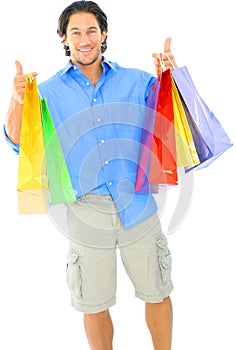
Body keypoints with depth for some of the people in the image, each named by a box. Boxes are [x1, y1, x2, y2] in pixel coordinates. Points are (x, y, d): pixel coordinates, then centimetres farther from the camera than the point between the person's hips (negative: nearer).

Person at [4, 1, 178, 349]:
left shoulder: (137, 81, 4)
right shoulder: (48, 91, 4)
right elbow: (19, 142, 0)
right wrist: (18, 101, -17)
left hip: (138, 205, 1)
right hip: (87, 213, 0)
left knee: (157, 293, 15)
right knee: (95, 306, 14)